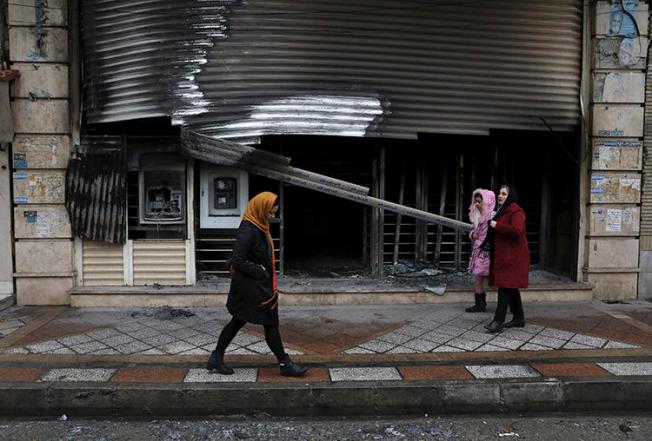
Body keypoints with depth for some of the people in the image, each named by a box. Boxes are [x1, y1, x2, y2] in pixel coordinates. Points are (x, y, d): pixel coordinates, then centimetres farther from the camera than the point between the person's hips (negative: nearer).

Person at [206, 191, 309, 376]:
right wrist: (260, 272, -17)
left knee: (238, 321, 16)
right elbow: (237, 260, -25)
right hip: (252, 286, -10)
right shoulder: (248, 230, -22)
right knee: (271, 323, 2)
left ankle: (216, 358, 26)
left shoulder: (258, 227, 7)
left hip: (259, 284, 10)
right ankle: (285, 363, 15)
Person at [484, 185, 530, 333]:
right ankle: (519, 318, 22)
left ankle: (498, 321, -10)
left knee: (505, 286, -10)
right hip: (502, 254, 10)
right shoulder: (502, 211, 18)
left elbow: (517, 230, -29)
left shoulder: (516, 211, -13)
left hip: (512, 256, -10)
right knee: (511, 287, 13)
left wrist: (496, 225, -19)